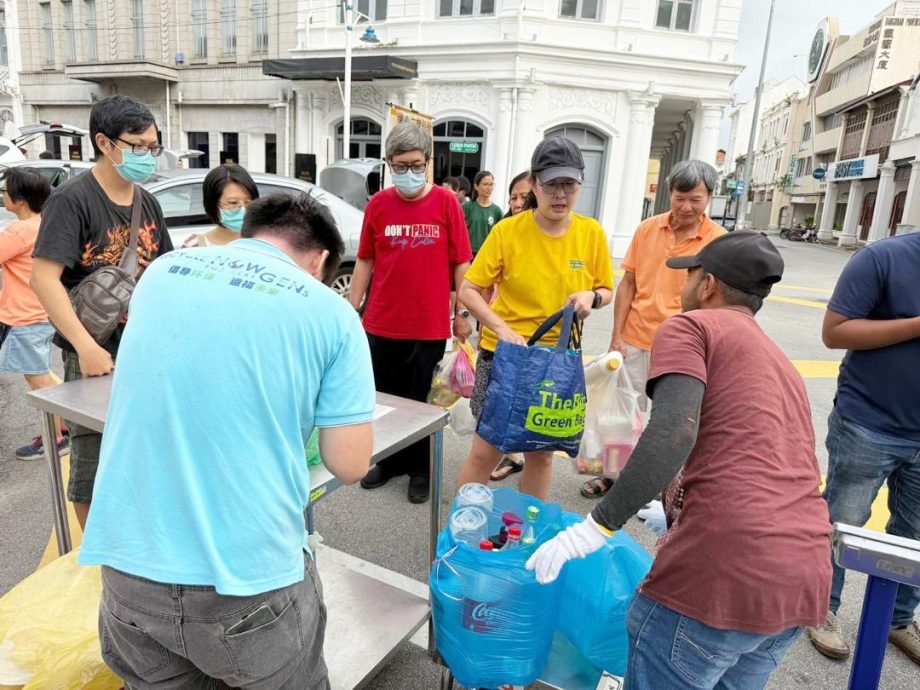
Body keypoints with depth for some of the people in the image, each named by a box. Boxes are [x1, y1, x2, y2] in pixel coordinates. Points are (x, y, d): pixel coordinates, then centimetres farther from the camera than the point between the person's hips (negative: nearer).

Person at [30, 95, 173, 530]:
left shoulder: (146, 202, 8)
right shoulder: (72, 199, -12)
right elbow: (44, 278, -20)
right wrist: (86, 346, -27)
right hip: (96, 356, -6)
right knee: (94, 464, 5)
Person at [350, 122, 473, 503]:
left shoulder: (445, 201, -3)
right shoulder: (378, 204, 2)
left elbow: (461, 262, 0)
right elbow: (364, 261, 7)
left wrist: (462, 313, -1)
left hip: (430, 326, -2)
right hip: (381, 325, 2)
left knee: (421, 401, 11)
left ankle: (420, 469, 29)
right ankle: (390, 461, 35)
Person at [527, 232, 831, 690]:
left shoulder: (690, 327, 1)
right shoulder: (782, 364, 25)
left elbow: (674, 432, -17)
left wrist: (597, 525, -16)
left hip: (725, 570, -8)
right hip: (805, 579, 8)